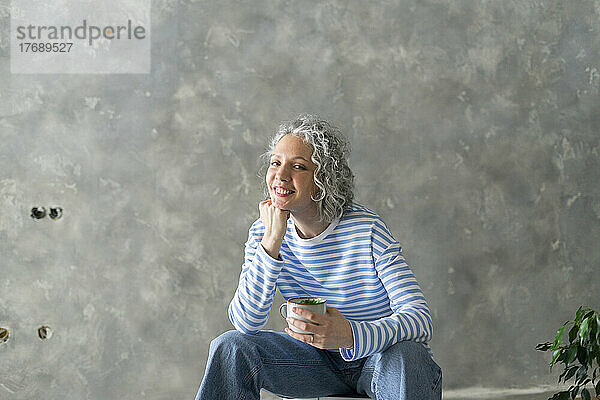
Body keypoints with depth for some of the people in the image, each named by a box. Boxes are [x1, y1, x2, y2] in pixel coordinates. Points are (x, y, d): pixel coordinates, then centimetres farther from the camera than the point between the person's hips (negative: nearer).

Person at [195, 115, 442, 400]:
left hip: (377, 356, -3)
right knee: (230, 346, -18)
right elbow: (244, 323, -15)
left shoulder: (366, 230, -19)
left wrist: (352, 335, -45)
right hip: (319, 362, 4)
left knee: (405, 354, -37)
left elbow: (420, 319, -26)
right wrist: (271, 244, -25)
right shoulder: (263, 232, -5)